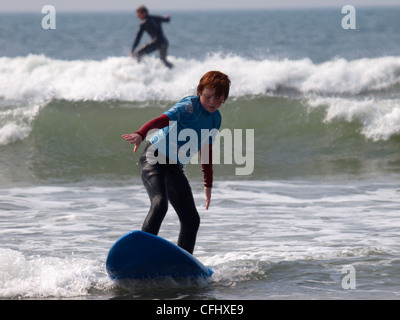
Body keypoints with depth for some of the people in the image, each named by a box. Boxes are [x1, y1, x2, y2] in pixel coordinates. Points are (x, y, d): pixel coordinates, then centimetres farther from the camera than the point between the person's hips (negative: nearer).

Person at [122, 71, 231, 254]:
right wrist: (140, 134, -51)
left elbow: (206, 151, 23)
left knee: (192, 220, 5)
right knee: (160, 205, -31)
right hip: (155, 159, -8)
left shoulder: (216, 119, 10)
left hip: (176, 169, 8)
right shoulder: (190, 106, -15)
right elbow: (165, 119, -33)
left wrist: (208, 184, 26)